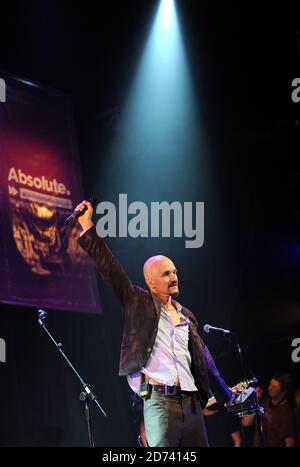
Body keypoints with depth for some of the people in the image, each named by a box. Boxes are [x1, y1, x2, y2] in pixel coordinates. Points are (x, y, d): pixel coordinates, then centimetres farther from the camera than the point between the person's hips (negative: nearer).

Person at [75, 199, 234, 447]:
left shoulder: (187, 316, 21)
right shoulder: (139, 302, 7)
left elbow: (204, 360, 25)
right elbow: (109, 268, 1)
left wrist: (227, 397, 25)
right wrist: (88, 226, -5)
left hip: (192, 402, 5)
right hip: (159, 399, -5)